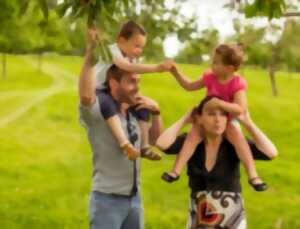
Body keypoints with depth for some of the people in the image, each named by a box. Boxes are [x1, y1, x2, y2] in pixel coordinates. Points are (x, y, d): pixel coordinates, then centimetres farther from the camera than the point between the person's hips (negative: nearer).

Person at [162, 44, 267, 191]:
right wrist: (175, 72, -2)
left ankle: (252, 175, -32)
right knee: (193, 134, -22)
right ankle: (176, 170, -26)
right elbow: (189, 86, 8)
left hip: (228, 120, -3)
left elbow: (240, 109, -31)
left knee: (238, 137, -30)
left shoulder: (237, 84, -21)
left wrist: (220, 103, -42)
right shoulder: (210, 78, -6)